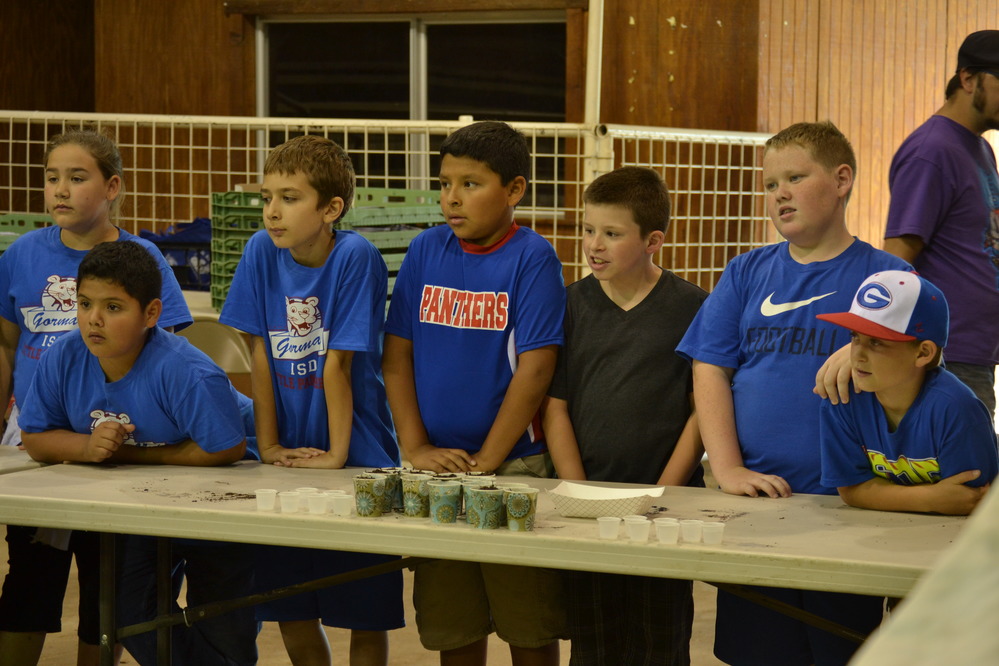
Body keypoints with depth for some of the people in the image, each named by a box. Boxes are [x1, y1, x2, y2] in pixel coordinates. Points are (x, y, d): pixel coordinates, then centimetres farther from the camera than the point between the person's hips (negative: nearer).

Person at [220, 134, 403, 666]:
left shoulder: (355, 258, -16)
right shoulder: (262, 252, -3)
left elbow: (338, 363, -17)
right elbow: (260, 355, -1)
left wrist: (338, 455, -15)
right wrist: (269, 445, -3)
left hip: (357, 456, -4)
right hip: (291, 458, 4)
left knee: (365, 611, 2)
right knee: (290, 609, 11)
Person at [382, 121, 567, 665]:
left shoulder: (532, 258, -8)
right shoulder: (427, 251, 5)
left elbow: (535, 368, -12)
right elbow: (396, 353, 6)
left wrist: (486, 460, -14)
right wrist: (415, 447, -4)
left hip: (514, 466, -4)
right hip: (435, 467, 4)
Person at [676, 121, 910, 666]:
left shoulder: (885, 277, 1)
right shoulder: (748, 273, 10)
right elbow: (710, 372, 5)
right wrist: (727, 469, -7)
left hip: (849, 504, -3)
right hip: (755, 499, 3)